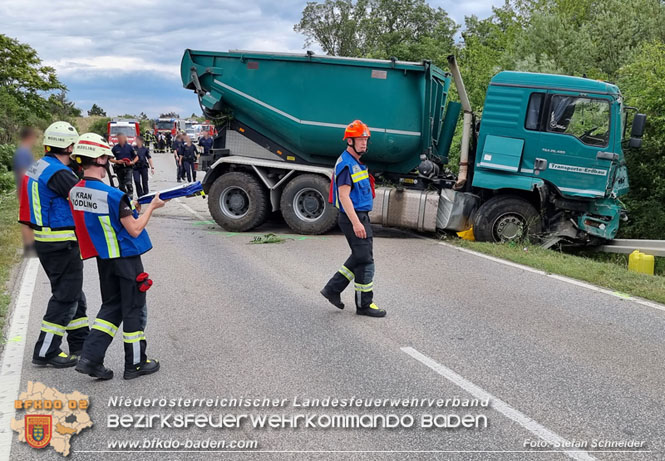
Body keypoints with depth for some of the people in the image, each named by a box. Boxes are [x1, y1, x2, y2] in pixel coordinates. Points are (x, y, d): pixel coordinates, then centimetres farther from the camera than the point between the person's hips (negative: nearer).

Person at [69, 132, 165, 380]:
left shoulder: (74, 192, -1)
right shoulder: (113, 195, -24)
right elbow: (134, 230, -17)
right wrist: (152, 206, -6)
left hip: (103, 258, 7)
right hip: (126, 257, -7)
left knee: (112, 307, 19)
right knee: (134, 310, 7)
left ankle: (90, 358, 10)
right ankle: (135, 364, 19)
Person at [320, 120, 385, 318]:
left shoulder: (357, 163, 16)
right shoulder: (346, 163, -16)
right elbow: (344, 196, -23)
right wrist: (356, 223, -28)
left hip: (361, 216, 10)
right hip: (353, 218, -10)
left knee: (359, 258, 16)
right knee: (365, 260, -4)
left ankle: (332, 288, 23)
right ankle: (364, 304, 6)